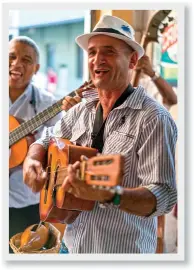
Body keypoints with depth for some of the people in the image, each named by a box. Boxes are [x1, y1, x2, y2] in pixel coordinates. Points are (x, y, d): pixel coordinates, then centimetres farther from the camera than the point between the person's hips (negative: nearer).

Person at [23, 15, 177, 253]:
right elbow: (46, 141, 16)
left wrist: (108, 194, -41)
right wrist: (32, 162, -7)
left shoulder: (153, 119, -19)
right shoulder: (81, 110, 3)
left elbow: (164, 197, -25)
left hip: (123, 251, -6)